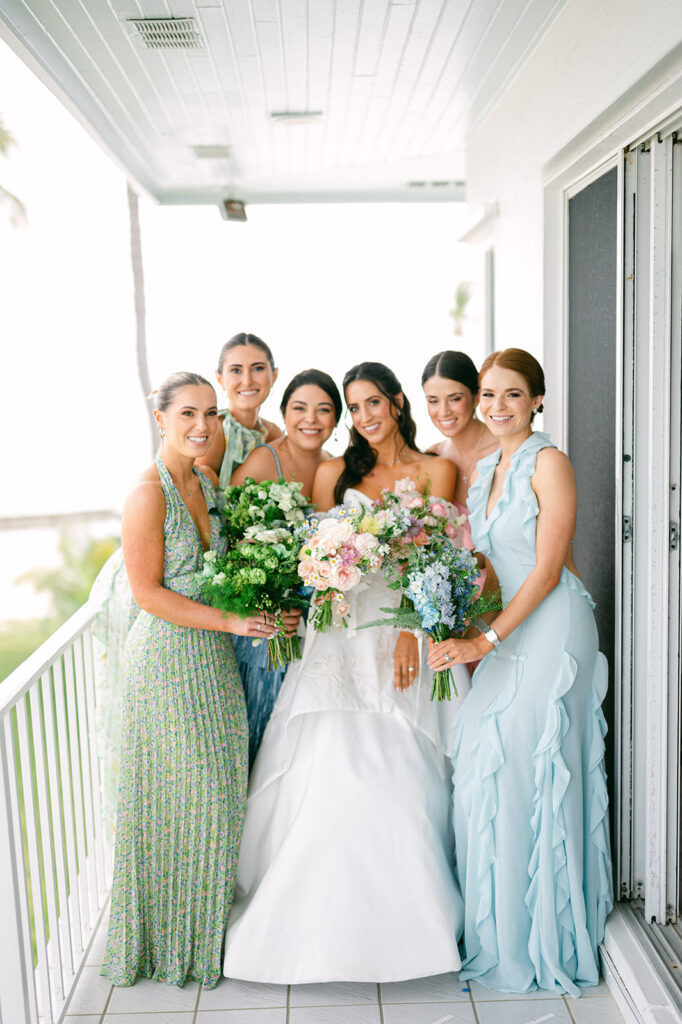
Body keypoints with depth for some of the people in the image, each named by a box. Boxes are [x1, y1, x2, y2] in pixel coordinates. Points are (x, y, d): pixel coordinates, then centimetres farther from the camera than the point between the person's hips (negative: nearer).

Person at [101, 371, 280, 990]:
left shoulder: (208, 484, 7)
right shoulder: (148, 494, -16)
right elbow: (148, 593, -18)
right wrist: (230, 621, -21)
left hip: (214, 658, 7)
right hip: (168, 656, -7)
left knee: (220, 792, 14)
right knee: (182, 795, 4)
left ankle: (209, 927, 33)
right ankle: (173, 939, 26)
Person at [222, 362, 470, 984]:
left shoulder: (436, 471, 6)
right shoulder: (335, 473, 12)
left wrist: (411, 633, -13)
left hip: (408, 630, -1)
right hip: (343, 633, 2)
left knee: (402, 777, -3)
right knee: (332, 767, -4)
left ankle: (403, 919, 13)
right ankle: (326, 916, 9)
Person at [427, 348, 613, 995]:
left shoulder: (548, 463, -10)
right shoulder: (483, 469, 13)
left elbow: (547, 569, -15)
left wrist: (484, 642, -18)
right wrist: (465, 638, 6)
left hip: (550, 629, -7)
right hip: (505, 633, 7)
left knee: (527, 767, -5)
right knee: (487, 765, 5)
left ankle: (539, 939, 14)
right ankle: (498, 931, 22)